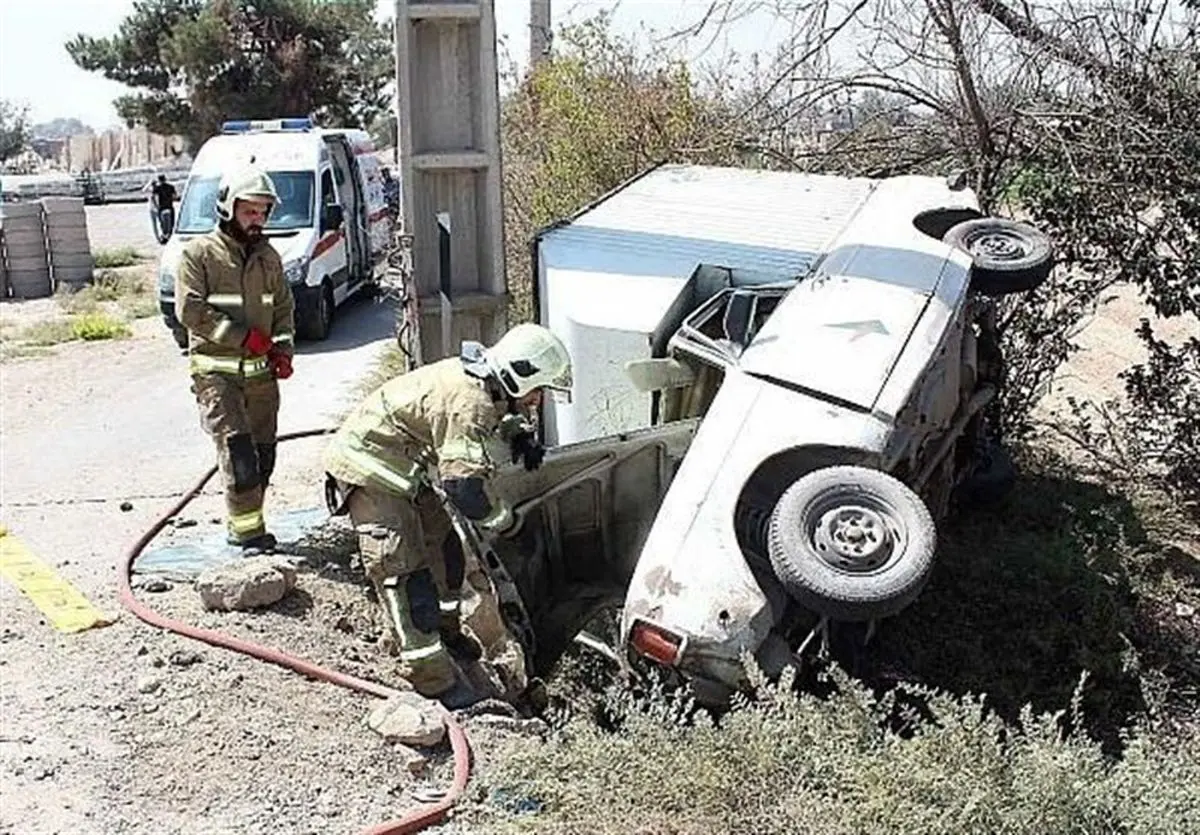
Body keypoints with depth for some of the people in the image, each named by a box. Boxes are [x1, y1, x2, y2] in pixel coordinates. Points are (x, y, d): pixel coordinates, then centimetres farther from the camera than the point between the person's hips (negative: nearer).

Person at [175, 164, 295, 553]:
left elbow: (284, 306, 20)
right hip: (216, 370, -5)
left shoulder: (267, 255, 14)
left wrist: (283, 347, 3)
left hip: (261, 369, 6)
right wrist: (243, 336, -15)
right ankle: (247, 529, -9)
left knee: (263, 453, 6)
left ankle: (245, 523, 17)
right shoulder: (198, 253, -3)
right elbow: (190, 311, -11)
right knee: (237, 448, -14)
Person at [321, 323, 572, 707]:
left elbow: (502, 411, 25)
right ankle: (432, 679, -9)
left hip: (407, 470, 11)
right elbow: (464, 482, -35)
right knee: (403, 569, -11)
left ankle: (446, 631, 38)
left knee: (444, 545, 19)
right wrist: (503, 521, -17)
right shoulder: (466, 401, -31)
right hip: (369, 470, -11)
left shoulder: (479, 379, 0)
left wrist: (520, 433, 3)